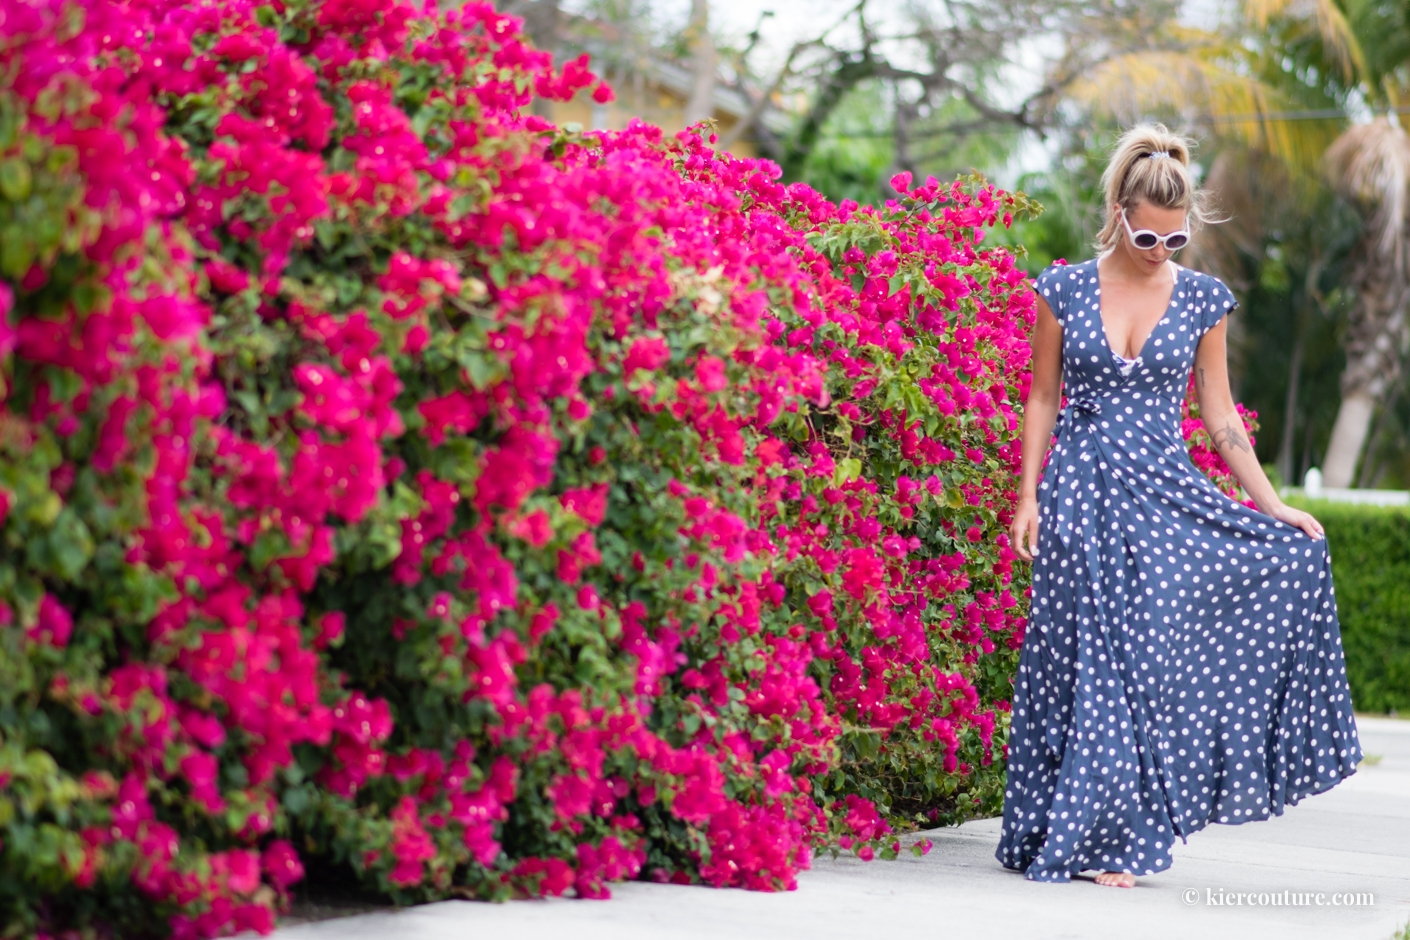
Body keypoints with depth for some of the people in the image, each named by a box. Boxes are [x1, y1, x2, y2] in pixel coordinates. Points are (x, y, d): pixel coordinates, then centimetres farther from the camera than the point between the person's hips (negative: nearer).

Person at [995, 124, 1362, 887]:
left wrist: (1270, 503, 1)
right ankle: (1094, 838, 7)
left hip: (1166, 493, 2)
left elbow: (1219, 412, 8)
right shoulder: (1064, 290, 0)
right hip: (1082, 491, -2)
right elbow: (1042, 400, 6)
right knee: (1090, 659, -4)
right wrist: (1028, 497, -1)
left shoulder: (1203, 300, 4)